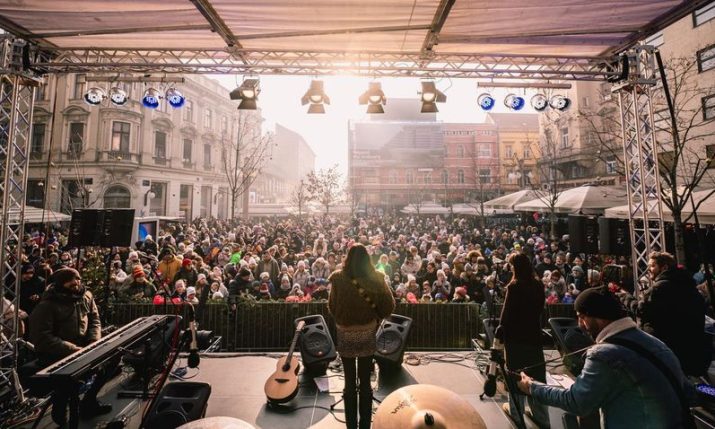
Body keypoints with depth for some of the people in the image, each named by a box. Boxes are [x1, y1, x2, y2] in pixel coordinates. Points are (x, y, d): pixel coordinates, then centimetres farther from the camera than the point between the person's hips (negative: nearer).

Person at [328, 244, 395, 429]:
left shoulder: (338, 278, -13)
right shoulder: (376, 279, -11)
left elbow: (331, 306, -5)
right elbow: (389, 306, -8)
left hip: (345, 334, 0)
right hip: (368, 333, 1)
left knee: (349, 382, 15)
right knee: (365, 381, 16)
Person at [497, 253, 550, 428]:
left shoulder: (514, 286, -18)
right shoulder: (538, 285, 0)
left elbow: (507, 312, -16)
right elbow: (540, 308, 9)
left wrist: (500, 331, -5)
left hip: (515, 335, -5)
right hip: (534, 334, 5)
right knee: (537, 374, 13)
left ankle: (516, 411, 23)